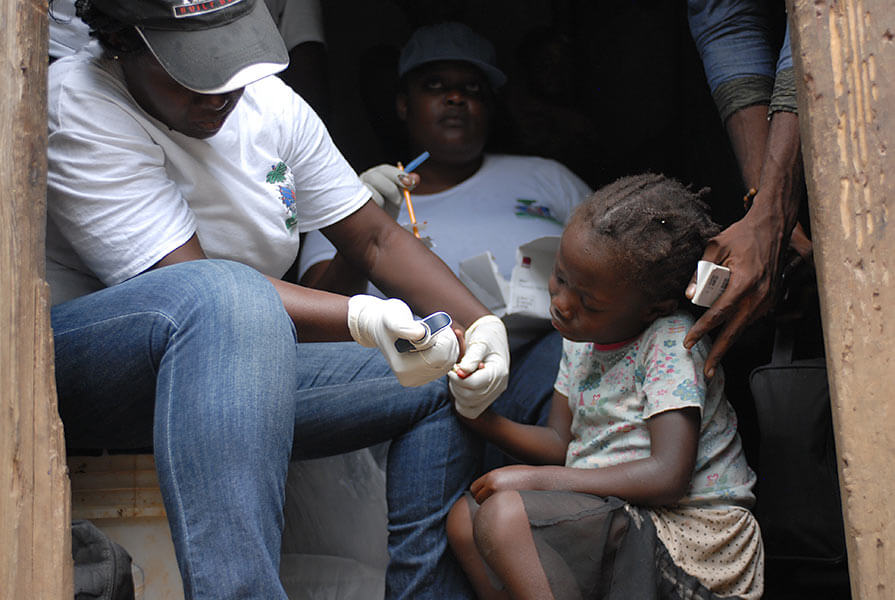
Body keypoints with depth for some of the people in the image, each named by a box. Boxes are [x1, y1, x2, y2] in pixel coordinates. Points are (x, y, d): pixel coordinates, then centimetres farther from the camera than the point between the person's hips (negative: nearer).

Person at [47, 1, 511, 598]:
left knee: (437, 383, 1)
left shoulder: (270, 102, 3)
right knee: (228, 295, -39)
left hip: (238, 366, 7)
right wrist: (360, 317, -37)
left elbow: (376, 238, 7)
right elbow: (201, 286, -26)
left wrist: (483, 323, -8)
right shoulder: (79, 108, -17)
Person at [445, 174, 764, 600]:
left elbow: (669, 477, -22)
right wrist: (483, 419, -3)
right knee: (464, 516, 0)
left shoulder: (672, 341, -15)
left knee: (504, 513, -26)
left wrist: (536, 478, -20)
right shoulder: (581, 339, 9)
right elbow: (561, 444, 16)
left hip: (687, 534, -9)